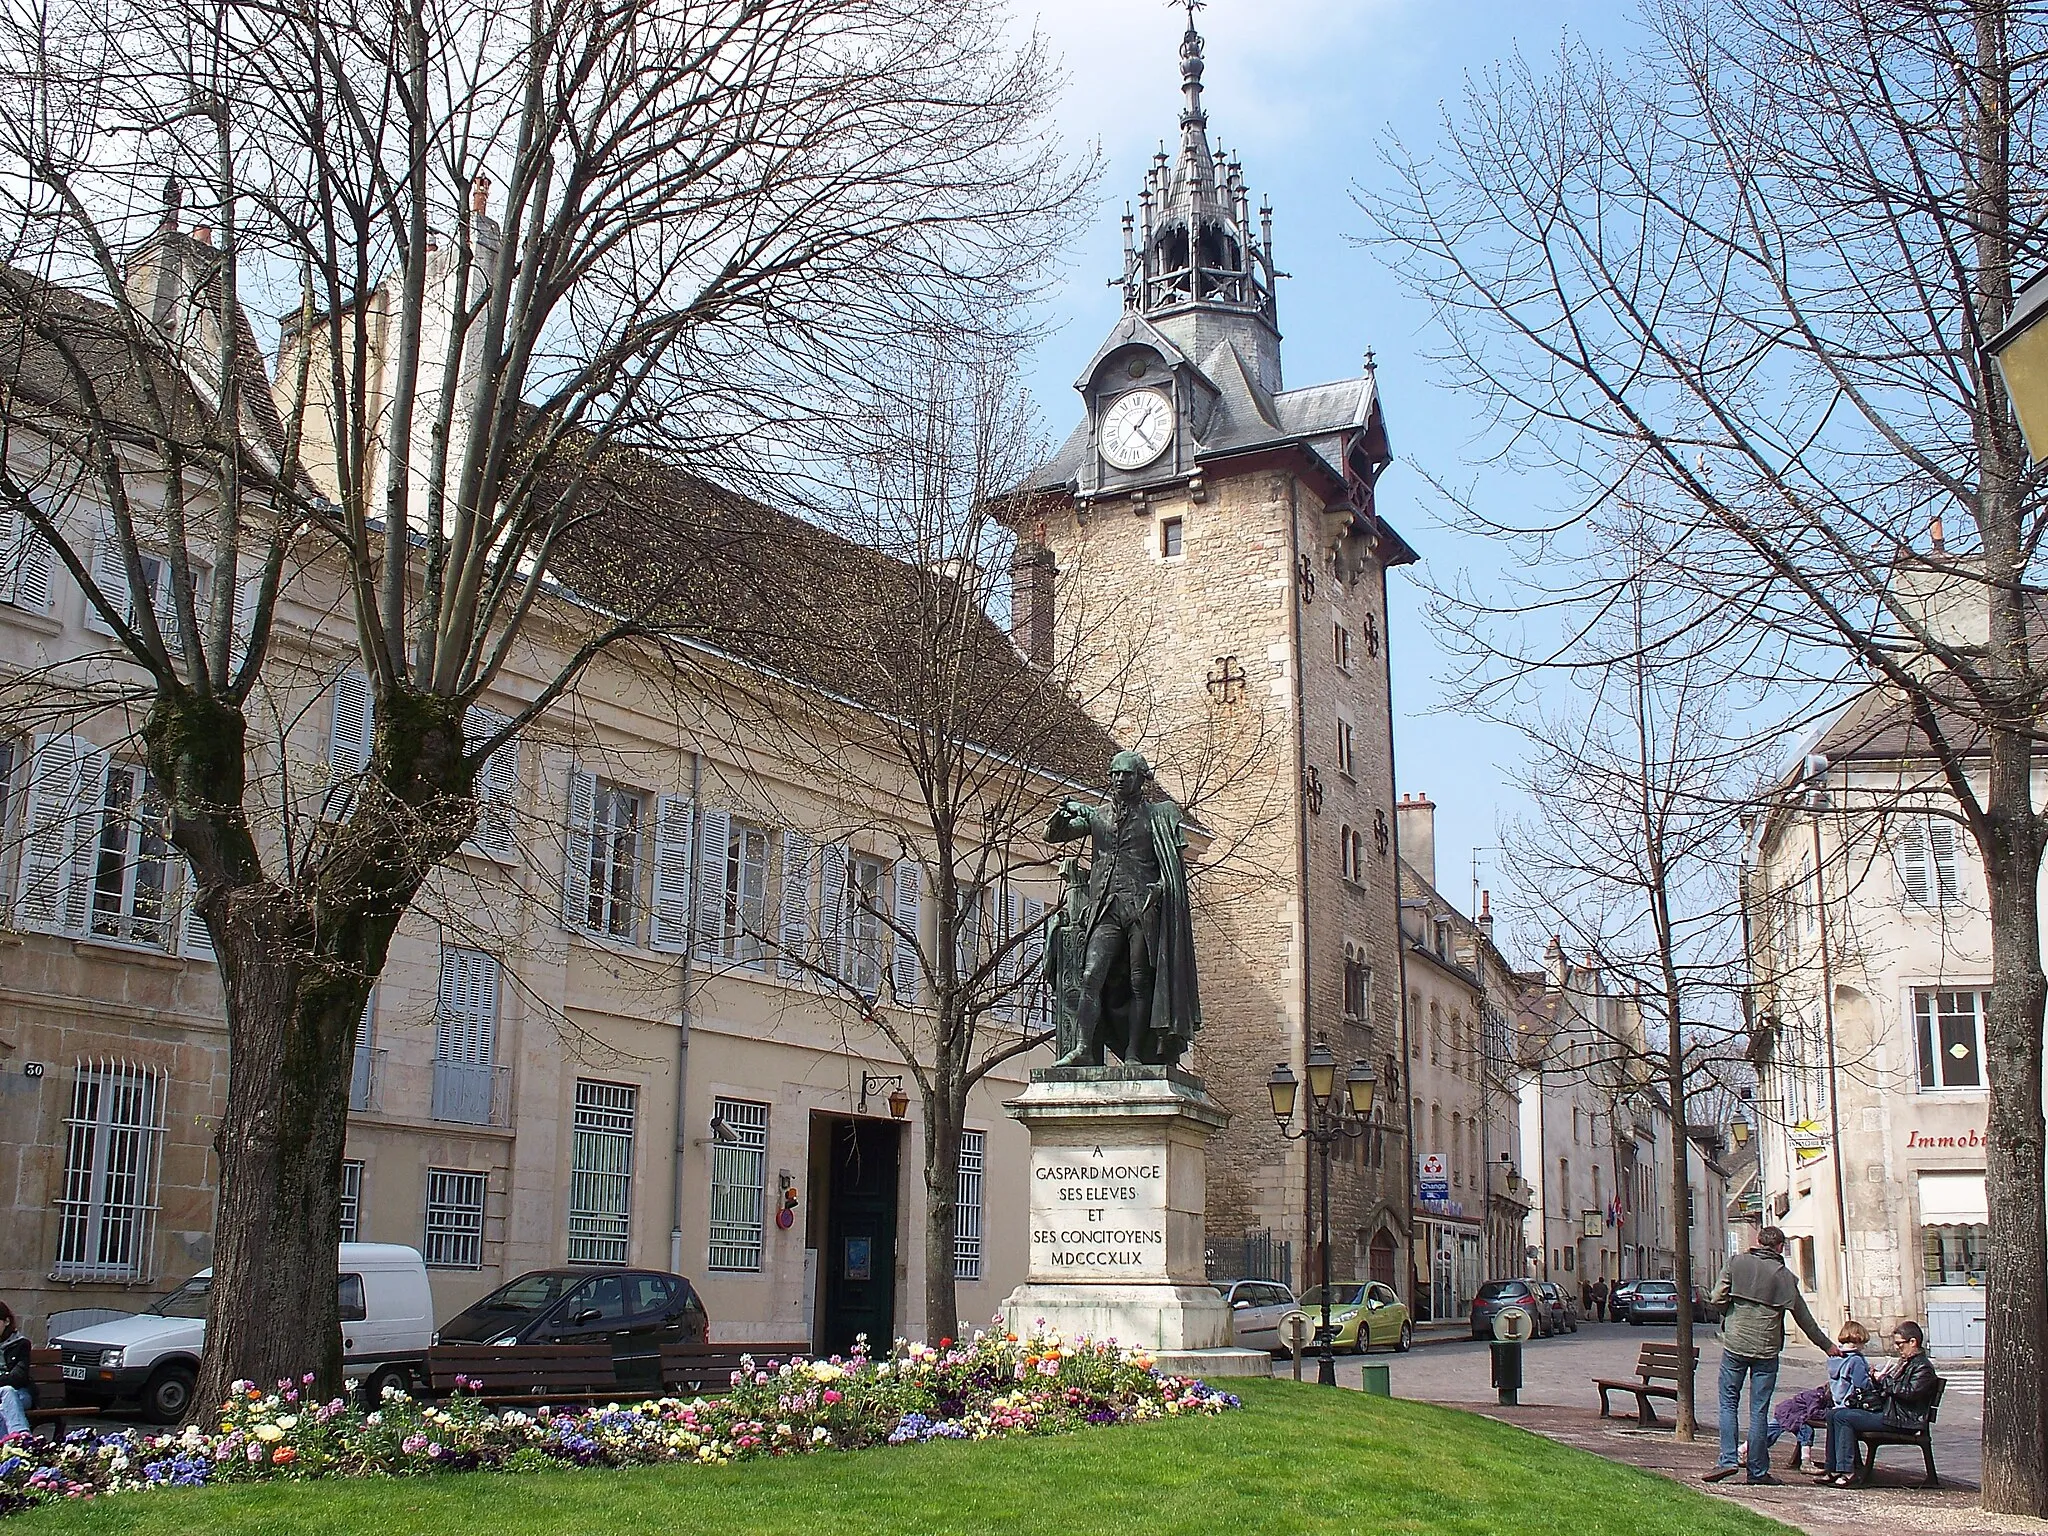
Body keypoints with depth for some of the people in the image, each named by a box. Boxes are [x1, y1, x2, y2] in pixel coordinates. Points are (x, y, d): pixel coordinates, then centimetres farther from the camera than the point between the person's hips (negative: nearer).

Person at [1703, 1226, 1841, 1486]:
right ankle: (1758, 1470, 8)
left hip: (1735, 1345, 0)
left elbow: (1716, 1298, -5)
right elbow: (1804, 1318, 11)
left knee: (1728, 1404, 7)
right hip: (1767, 1349, 0)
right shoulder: (1784, 1276, 4)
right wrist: (1828, 1346, 24)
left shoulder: (1737, 1263, 2)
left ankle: (1728, 1459, -4)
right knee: (1759, 1410, 4)